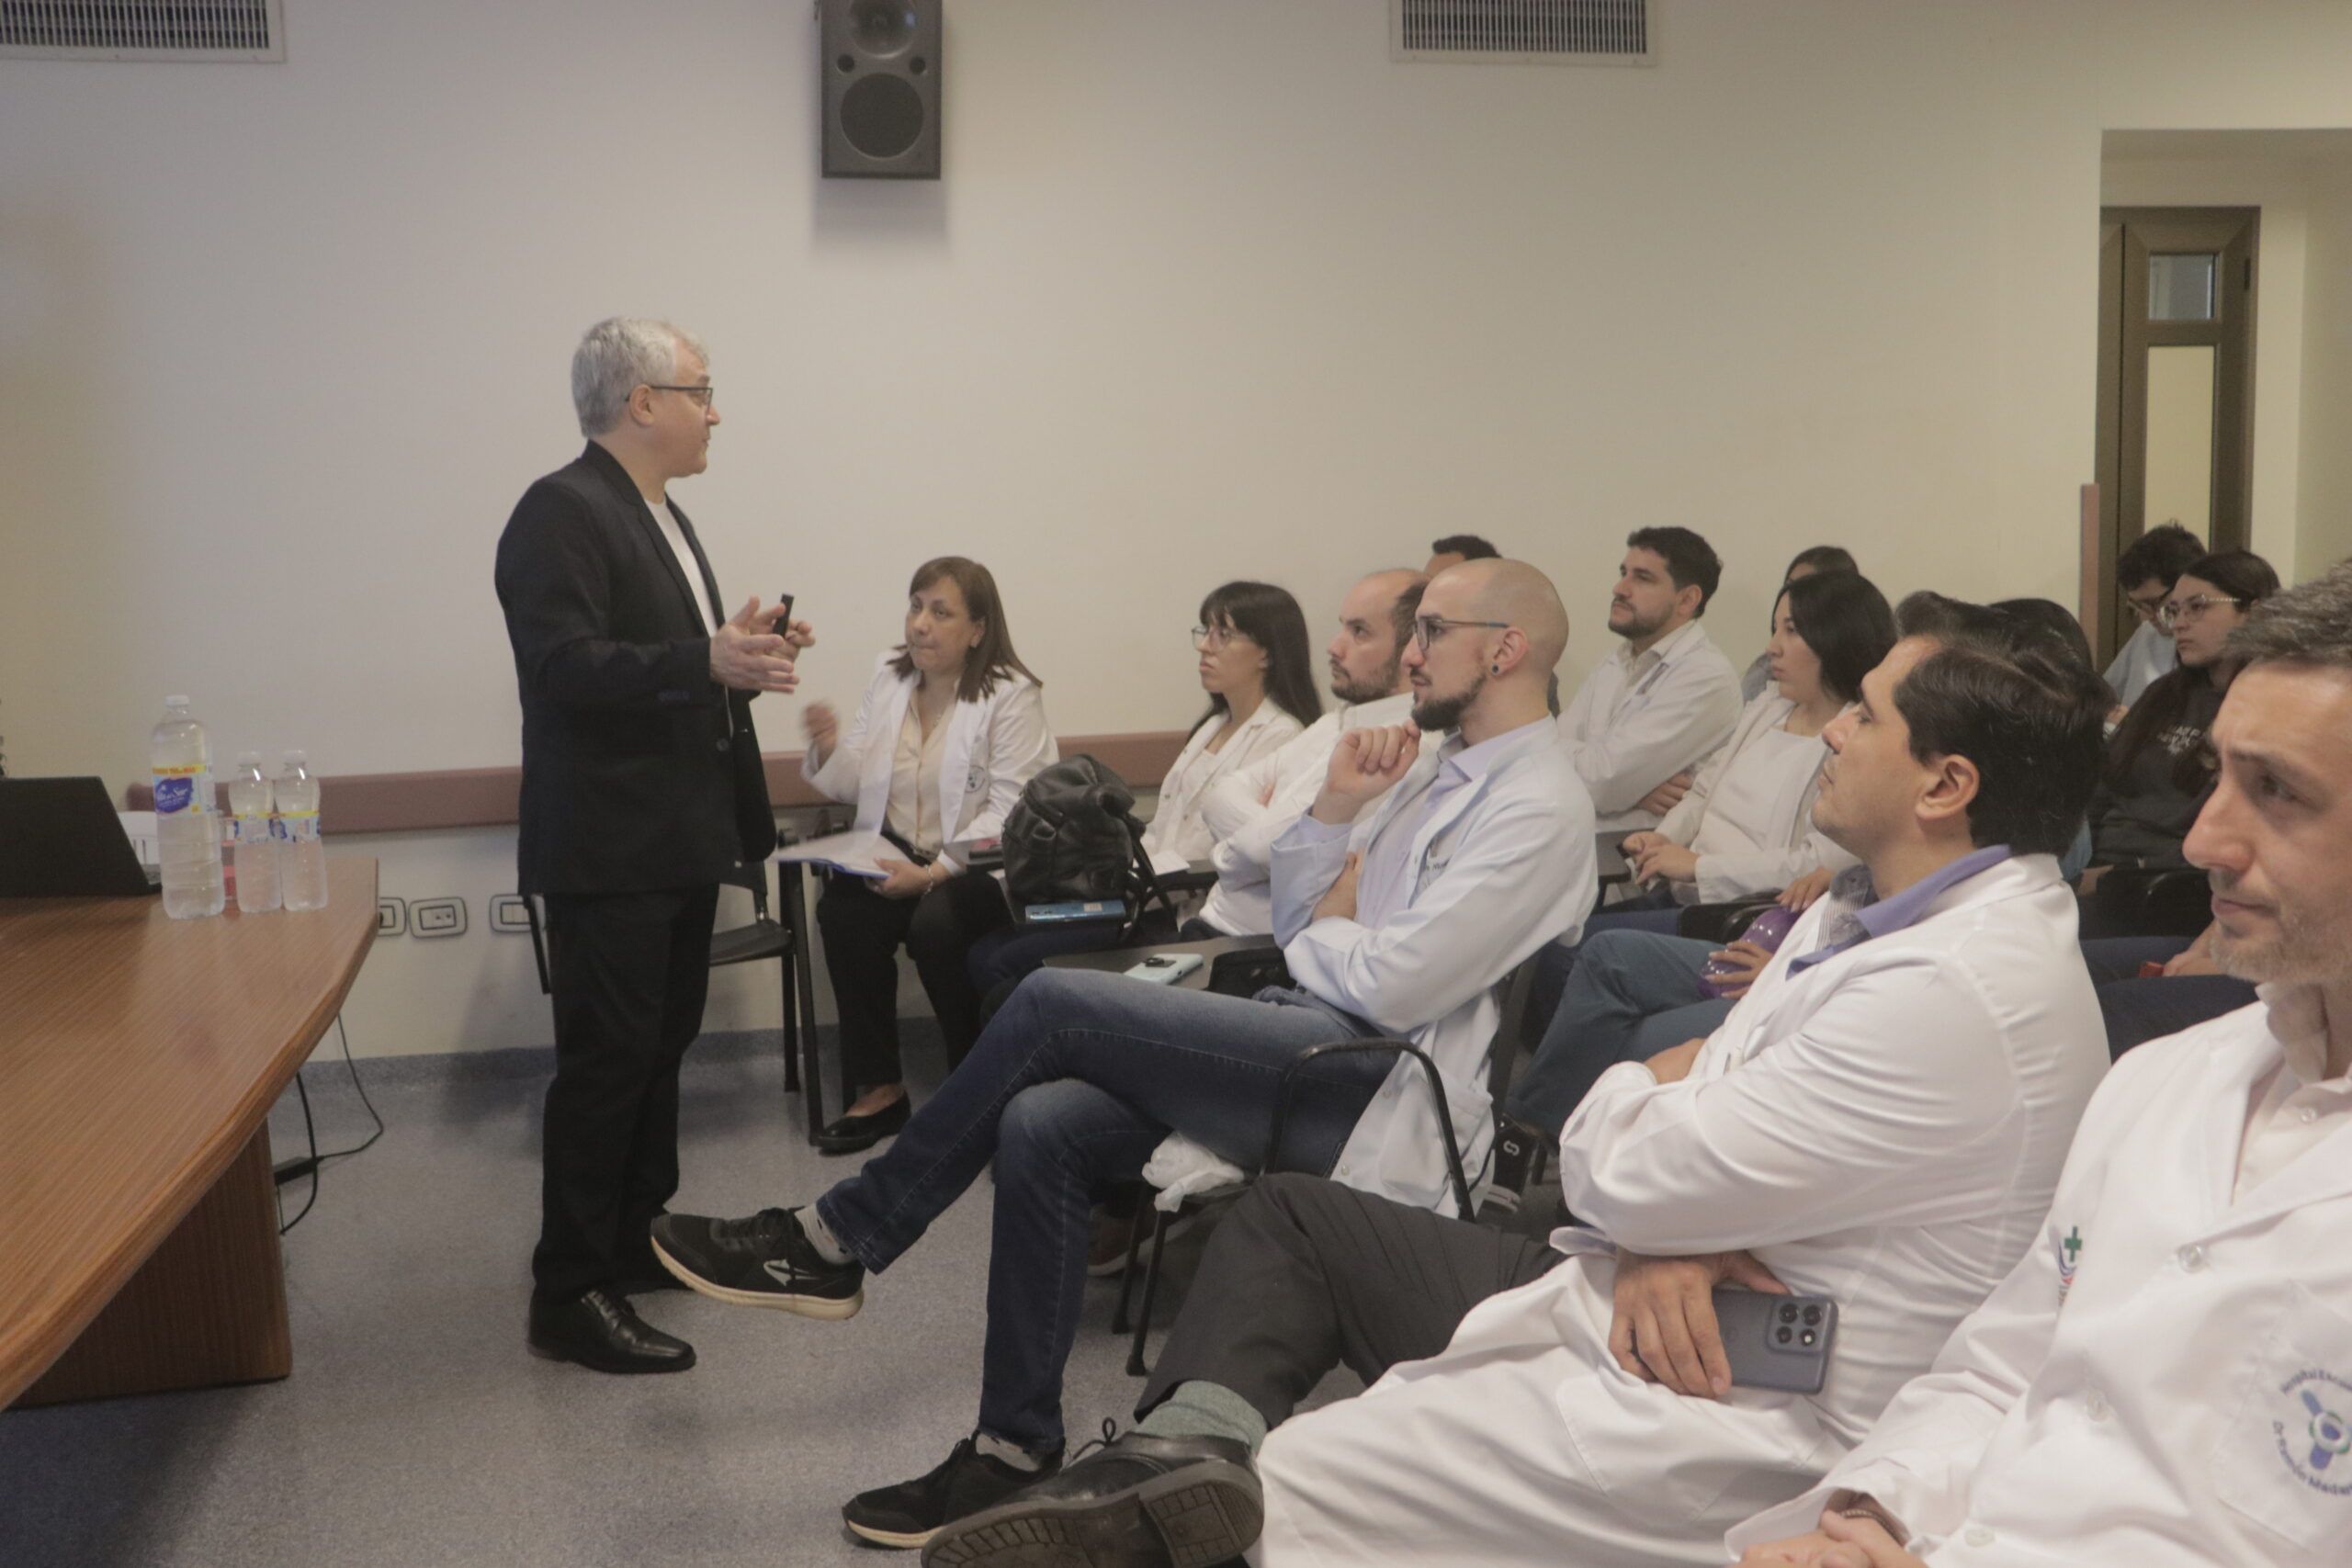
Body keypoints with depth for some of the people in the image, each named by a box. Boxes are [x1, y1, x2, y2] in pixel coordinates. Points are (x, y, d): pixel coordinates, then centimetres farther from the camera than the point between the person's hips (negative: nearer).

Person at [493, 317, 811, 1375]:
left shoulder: (658, 515, 16)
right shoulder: (561, 512, -15)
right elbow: (563, 667, -25)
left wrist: (742, 653, 5)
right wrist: (707, 662, -33)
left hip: (678, 839, 10)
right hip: (608, 847, -10)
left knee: (661, 1046, 18)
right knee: (605, 1062, -5)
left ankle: (639, 1238, 32)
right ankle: (572, 1296, 5)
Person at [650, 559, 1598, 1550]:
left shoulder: (1538, 806, -10)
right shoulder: (1434, 764, 18)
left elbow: (1393, 986, -19)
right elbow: (1289, 919, 17)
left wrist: (1326, 930, 2)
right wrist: (1335, 807, 2)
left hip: (1386, 1096, -9)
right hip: (1315, 1048, 9)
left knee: (1055, 1004, -17)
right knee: (1040, 1127, -11)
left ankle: (837, 1240, -3)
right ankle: (1017, 1450, -2)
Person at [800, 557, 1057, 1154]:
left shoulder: (1012, 695, -8)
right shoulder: (888, 677, 10)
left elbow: (1010, 810, -16)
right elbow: (854, 784, 11)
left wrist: (932, 873, -26)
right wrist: (830, 748, -13)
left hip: (981, 865, -4)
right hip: (895, 854, 5)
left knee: (935, 922, -34)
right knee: (841, 909, -26)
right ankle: (876, 1088, -12)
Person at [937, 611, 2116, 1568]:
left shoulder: (1956, 993, -24)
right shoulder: (1875, 908, 9)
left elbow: (1618, 1175, -22)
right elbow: (1703, 1098, 9)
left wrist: (1635, 1092, 1)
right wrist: (1666, 1239, -13)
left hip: (1727, 1425, -10)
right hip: (1634, 1301, 10)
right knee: (1287, 1217, 9)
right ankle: (1195, 1451, -10)